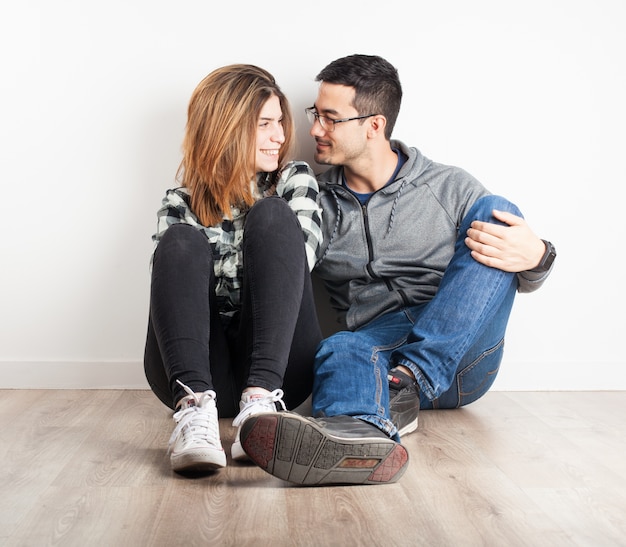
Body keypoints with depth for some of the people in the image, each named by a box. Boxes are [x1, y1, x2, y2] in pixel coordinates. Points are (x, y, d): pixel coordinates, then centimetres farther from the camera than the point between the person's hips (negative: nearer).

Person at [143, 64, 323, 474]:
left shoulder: (294, 180, 15)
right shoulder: (181, 204, 15)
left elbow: (298, 255, -3)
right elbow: (172, 277, -1)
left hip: (278, 367, 0)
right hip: (194, 370, 1)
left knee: (271, 215, -17)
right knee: (181, 241, -19)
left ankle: (261, 400, -37)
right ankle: (195, 406, -42)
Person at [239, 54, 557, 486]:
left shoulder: (449, 187, 9)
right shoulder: (316, 205, 14)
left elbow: (522, 281, 9)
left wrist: (535, 257, -14)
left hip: (462, 355, 0)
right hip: (379, 343, 1)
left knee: (496, 211, -18)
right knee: (341, 348, -32)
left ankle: (407, 382, -33)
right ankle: (362, 432, -68)